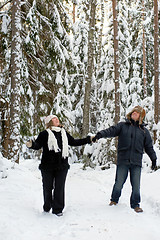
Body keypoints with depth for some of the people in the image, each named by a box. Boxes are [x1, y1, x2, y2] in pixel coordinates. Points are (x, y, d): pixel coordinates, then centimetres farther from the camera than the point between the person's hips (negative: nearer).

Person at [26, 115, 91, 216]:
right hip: (48, 166, -3)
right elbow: (38, 145, -9)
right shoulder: (45, 134, -1)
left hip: (62, 166, 3)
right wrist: (31, 144, -32)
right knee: (47, 187, 7)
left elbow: (73, 142, 24)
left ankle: (58, 209, 11)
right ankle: (47, 207, 26)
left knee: (59, 187, 1)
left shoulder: (64, 133, 15)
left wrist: (88, 139, 25)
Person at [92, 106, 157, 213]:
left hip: (136, 162, 1)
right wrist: (100, 135, -21)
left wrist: (154, 159, 14)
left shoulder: (144, 131, 13)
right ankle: (114, 200, 28)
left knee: (136, 185, 2)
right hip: (123, 160, -1)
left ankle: (135, 204, 19)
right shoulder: (122, 125, 8)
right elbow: (111, 131, -5)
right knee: (119, 183, 5)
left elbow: (149, 147, 17)